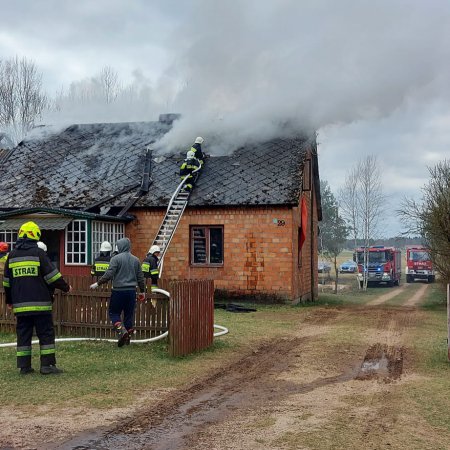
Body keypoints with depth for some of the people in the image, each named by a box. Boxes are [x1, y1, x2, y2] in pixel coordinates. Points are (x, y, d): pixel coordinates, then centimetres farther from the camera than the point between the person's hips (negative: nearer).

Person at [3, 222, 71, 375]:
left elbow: (6, 281, 16)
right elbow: (52, 275, -7)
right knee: (46, 333, 1)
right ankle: (47, 365, -2)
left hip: (20, 305, 5)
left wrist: (9, 300, 27)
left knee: (23, 334, 10)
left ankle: (24, 366, 10)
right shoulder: (38, 253, -6)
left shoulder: (12, 255, 9)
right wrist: (66, 287, 7)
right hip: (39, 303, -5)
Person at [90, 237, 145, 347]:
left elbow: (109, 275, -15)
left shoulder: (116, 259, -7)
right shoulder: (136, 260, 9)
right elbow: (140, 277, 12)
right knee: (129, 314, 11)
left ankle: (122, 331, -15)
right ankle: (128, 338, 15)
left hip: (118, 290, -4)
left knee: (114, 313, 7)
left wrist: (98, 283, -6)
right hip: (131, 291, 4)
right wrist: (142, 291, 21)